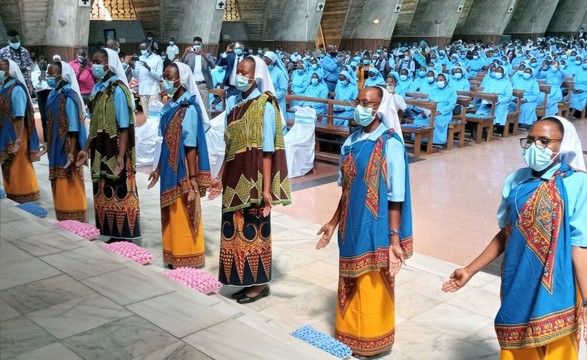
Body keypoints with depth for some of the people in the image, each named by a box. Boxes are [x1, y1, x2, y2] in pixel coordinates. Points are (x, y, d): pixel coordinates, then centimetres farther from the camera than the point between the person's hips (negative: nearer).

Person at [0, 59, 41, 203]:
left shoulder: (16, 89, -15)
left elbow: (20, 116, -20)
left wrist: (19, 138, -22)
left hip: (15, 135, -8)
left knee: (19, 166, 1)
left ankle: (24, 195, 11)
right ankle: (12, 194, 25)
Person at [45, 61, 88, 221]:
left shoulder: (69, 97, -16)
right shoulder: (54, 95, 10)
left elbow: (73, 128, -19)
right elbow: (52, 124, 15)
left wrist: (71, 152, -21)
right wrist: (48, 145, 16)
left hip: (67, 149, -9)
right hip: (56, 148, 9)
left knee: (69, 185, -1)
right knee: (59, 185, 14)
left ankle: (74, 219, 8)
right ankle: (63, 219, 23)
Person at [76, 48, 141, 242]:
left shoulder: (117, 89, -13)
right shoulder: (98, 88, 10)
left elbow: (124, 127, -17)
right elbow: (94, 124, 15)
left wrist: (121, 155, -22)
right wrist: (86, 149, 15)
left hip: (115, 153, -8)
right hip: (100, 152, 8)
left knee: (120, 194, -1)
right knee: (105, 194, 12)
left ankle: (125, 238, 8)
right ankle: (114, 235, 22)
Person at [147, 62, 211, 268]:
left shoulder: (189, 109, -16)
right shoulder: (170, 107, 9)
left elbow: (191, 147, -18)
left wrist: (192, 178, -18)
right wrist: (159, 169, 17)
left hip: (183, 171, -8)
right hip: (170, 169, 8)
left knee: (184, 218, 1)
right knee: (172, 217, 15)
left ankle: (187, 263, 13)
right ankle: (175, 259, 26)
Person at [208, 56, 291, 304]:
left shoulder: (265, 106, -10)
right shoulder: (234, 102, 10)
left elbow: (267, 150, -14)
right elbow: (230, 146, 14)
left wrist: (267, 188, -17)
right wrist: (221, 177, 15)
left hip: (253, 178, -7)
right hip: (235, 177, 7)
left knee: (254, 228, 1)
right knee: (236, 228, 11)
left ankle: (259, 283, 15)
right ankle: (246, 280, 24)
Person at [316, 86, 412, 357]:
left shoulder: (390, 144, -16)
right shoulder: (352, 142, 4)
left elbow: (396, 197, -17)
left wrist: (394, 239, -19)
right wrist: (334, 222, 15)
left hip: (375, 228, -6)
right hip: (351, 227, 6)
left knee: (372, 285, 7)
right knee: (351, 282, 18)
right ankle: (349, 333, 35)